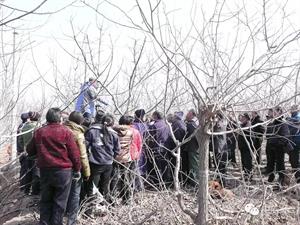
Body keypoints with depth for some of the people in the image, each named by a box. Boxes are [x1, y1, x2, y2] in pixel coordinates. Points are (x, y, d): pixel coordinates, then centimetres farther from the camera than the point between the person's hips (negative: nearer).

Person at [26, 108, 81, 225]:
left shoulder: (39, 132, 2)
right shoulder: (66, 132, -10)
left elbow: (30, 151, 11)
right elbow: (74, 153, -10)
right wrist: (77, 168, 2)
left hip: (45, 170, 4)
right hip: (63, 170, -4)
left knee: (45, 200, 17)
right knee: (60, 201, 7)